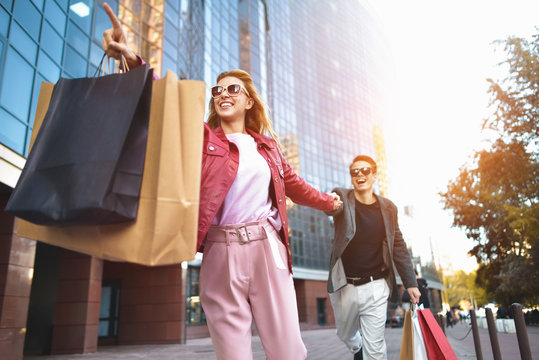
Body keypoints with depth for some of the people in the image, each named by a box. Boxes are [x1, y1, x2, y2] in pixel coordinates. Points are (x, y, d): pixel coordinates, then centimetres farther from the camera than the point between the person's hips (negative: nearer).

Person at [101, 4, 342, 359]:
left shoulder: (268, 146, 18)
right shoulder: (203, 137, 10)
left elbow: (292, 183, 30)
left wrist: (327, 201, 42)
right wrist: (133, 59, -19)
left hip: (268, 246, 2)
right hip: (221, 250, -1)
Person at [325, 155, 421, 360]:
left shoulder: (388, 208, 2)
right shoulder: (342, 198, -3)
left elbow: (398, 247, 7)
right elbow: (330, 207, -27)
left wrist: (410, 283, 6)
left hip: (375, 287, 0)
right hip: (344, 286, 1)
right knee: (345, 335, 21)